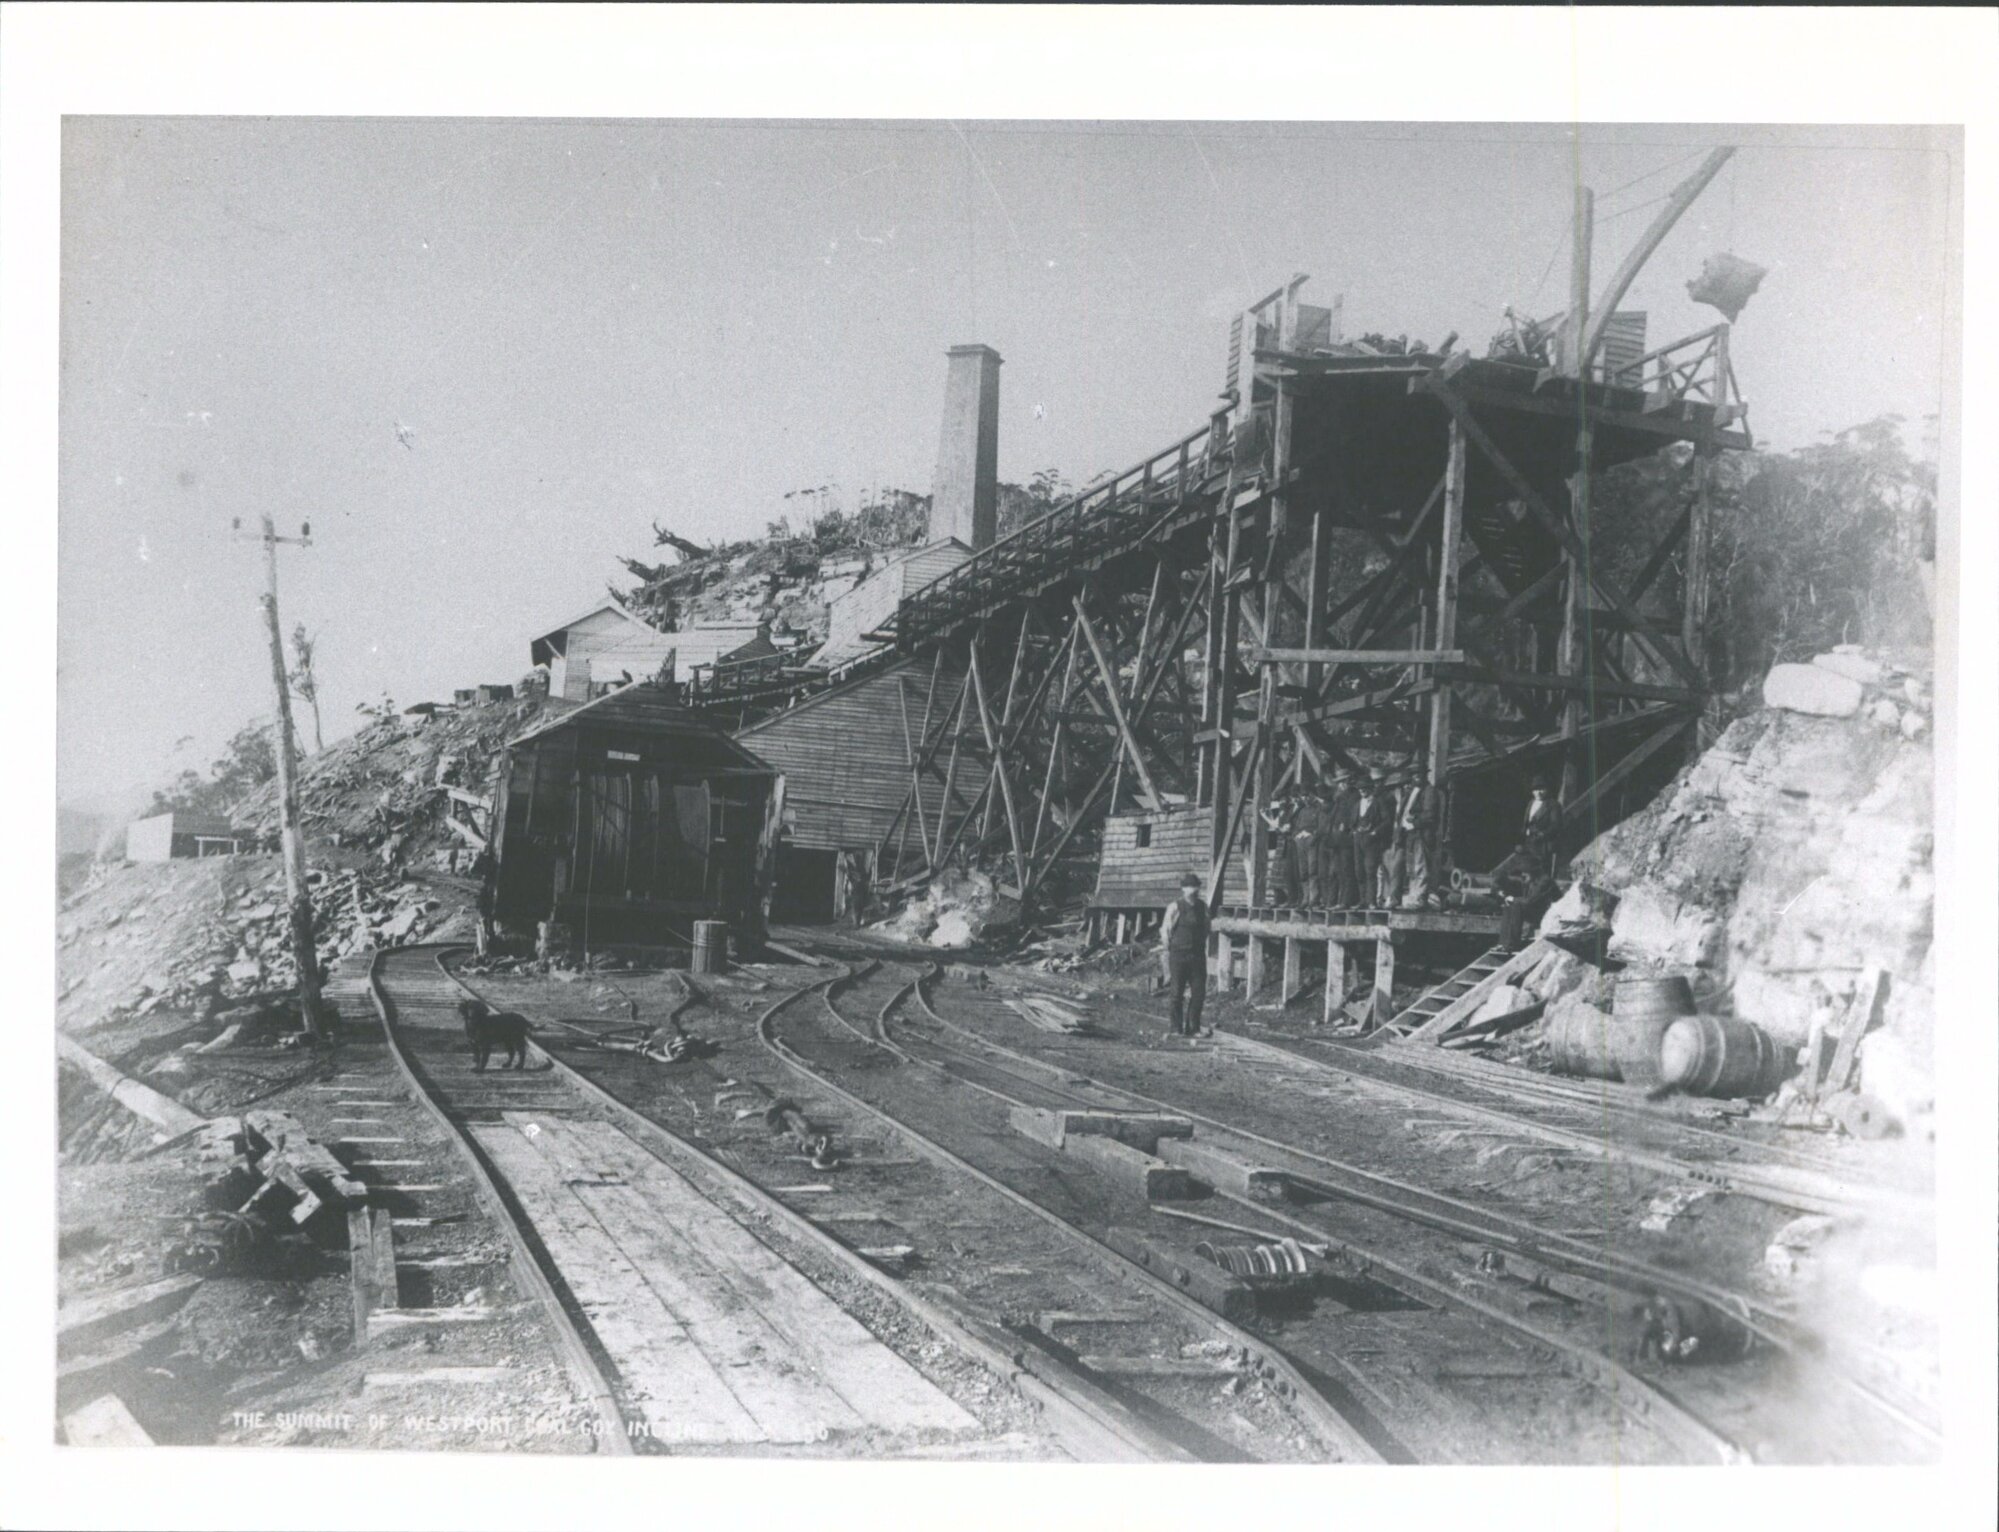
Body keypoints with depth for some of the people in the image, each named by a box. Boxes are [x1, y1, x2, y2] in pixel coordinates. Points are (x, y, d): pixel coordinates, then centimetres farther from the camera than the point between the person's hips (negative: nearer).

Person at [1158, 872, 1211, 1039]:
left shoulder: (1203, 906, 9)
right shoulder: (1175, 907, -5)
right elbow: (1165, 930, -2)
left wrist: (1203, 947, 14)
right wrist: (1167, 950, -3)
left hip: (1197, 955, 4)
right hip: (1178, 955, -4)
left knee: (1198, 992, 1)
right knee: (1176, 993, -3)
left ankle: (1192, 1028, 10)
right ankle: (1174, 1029, 4)